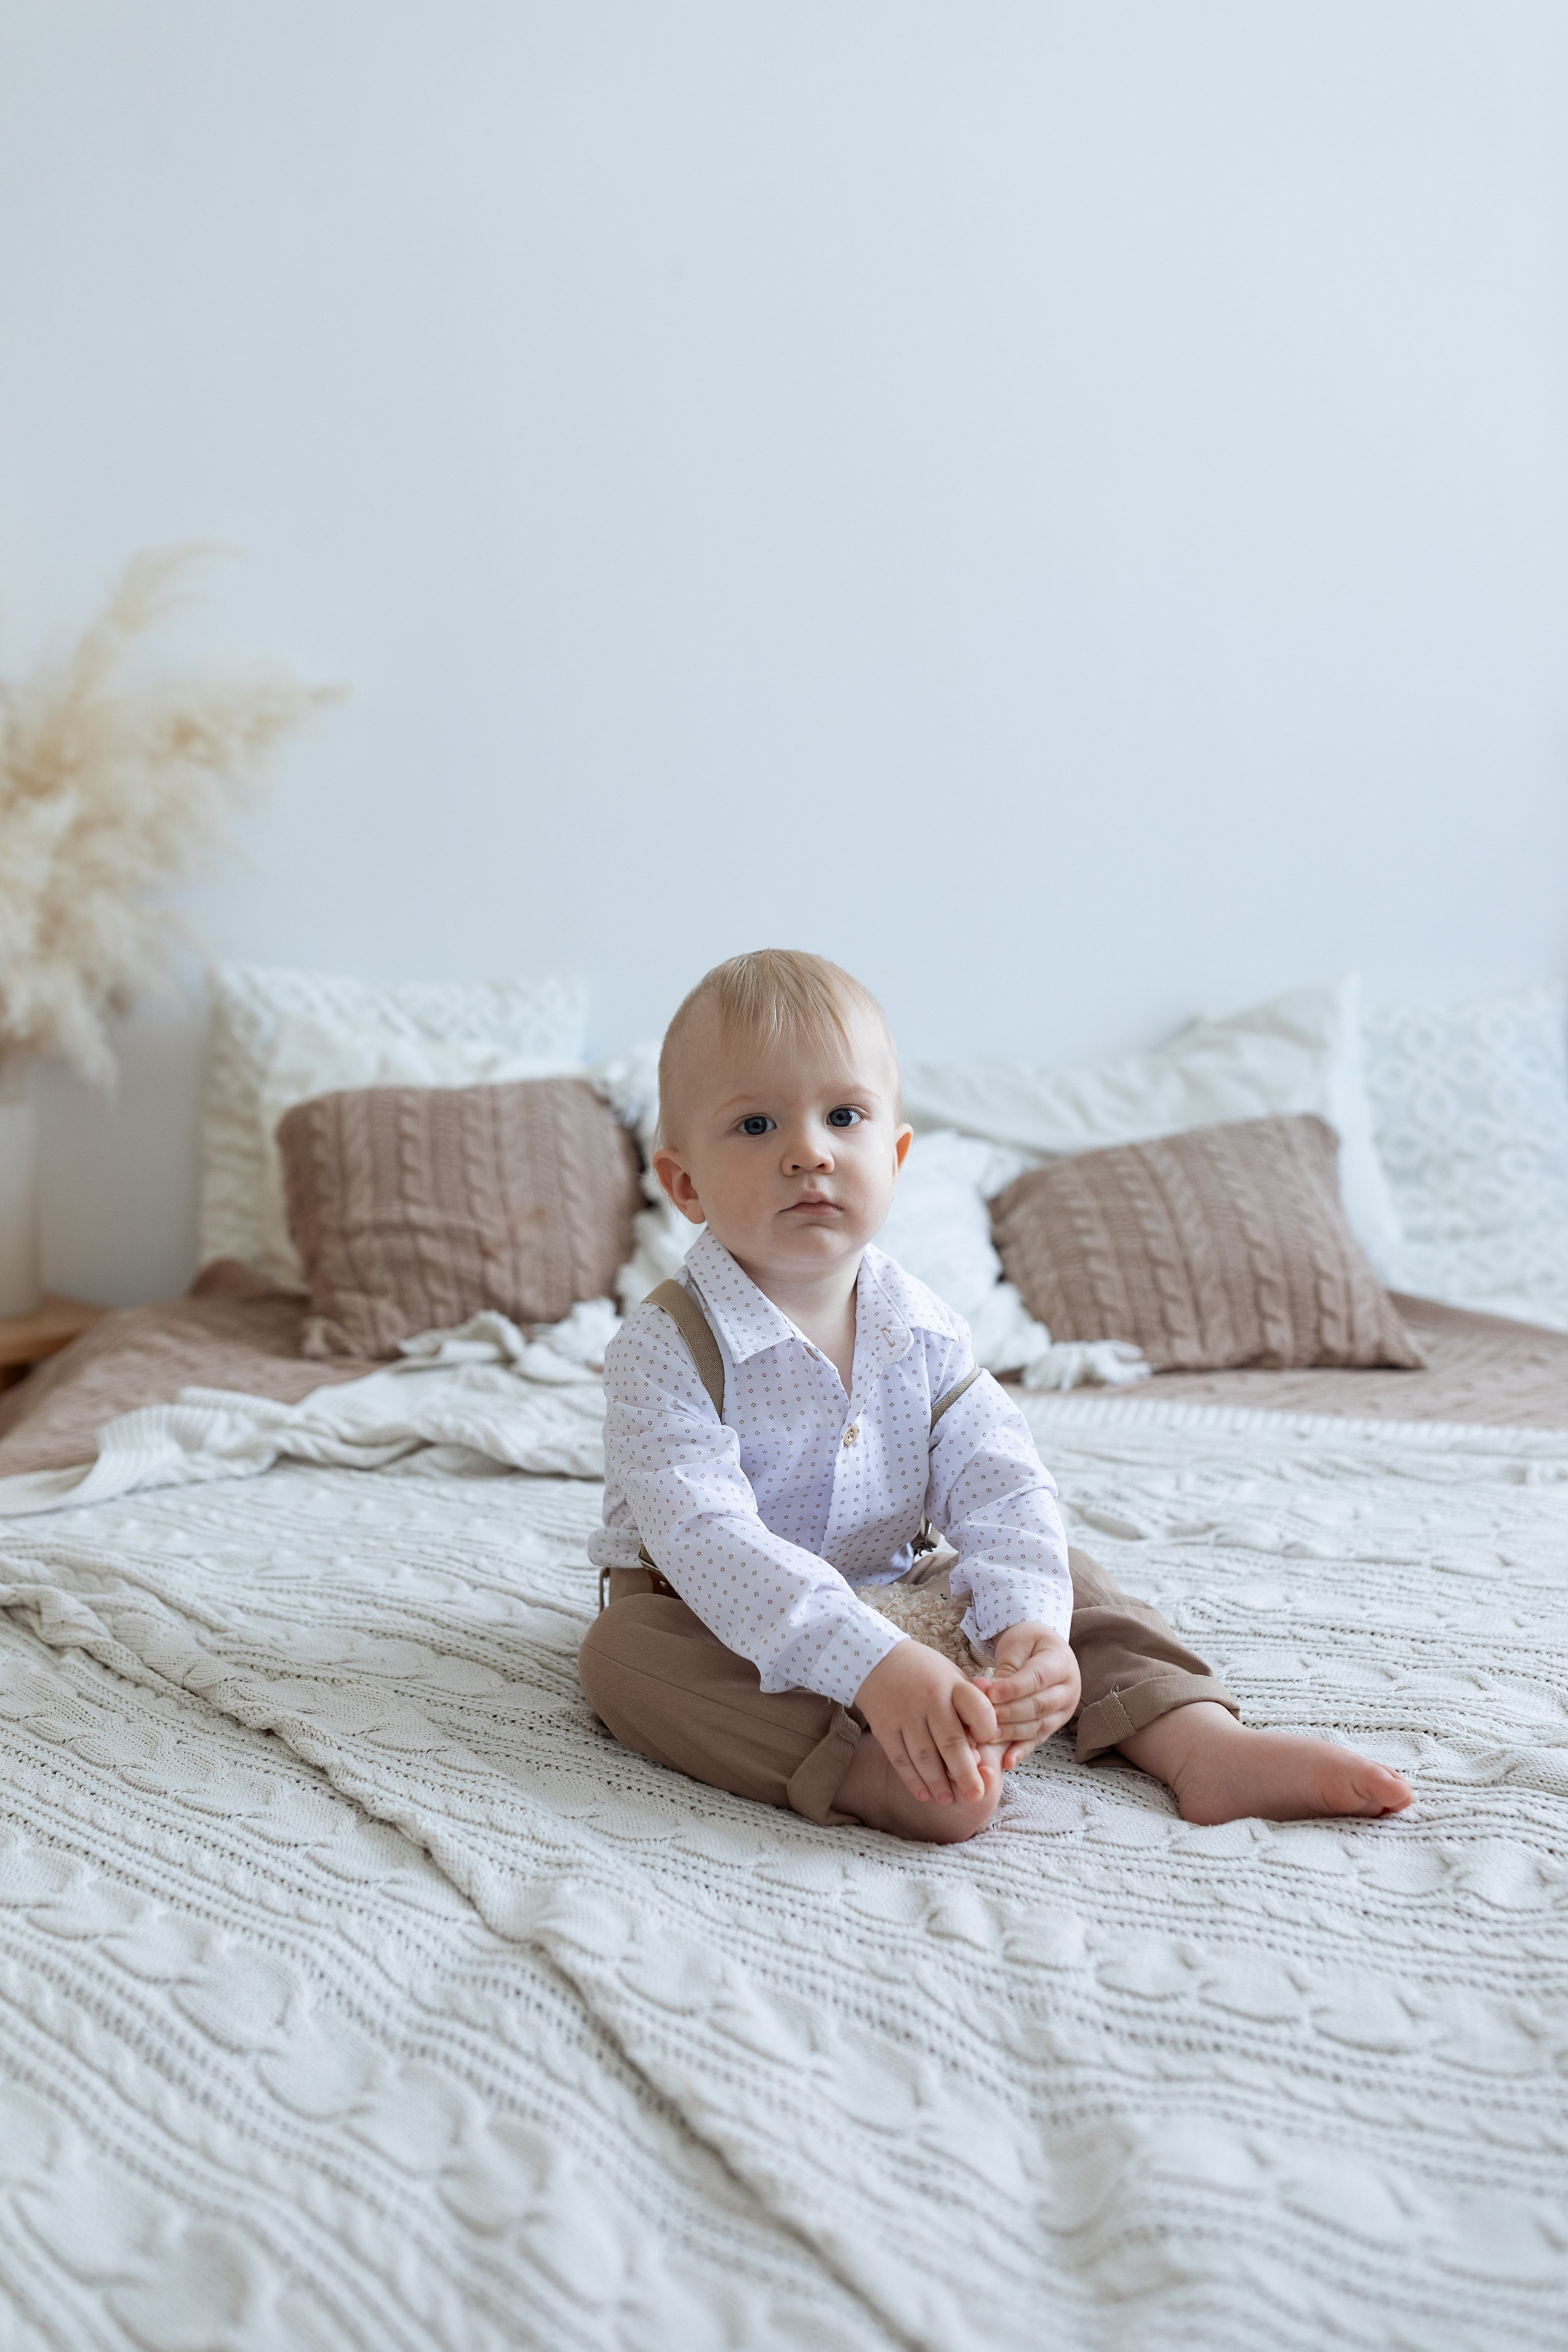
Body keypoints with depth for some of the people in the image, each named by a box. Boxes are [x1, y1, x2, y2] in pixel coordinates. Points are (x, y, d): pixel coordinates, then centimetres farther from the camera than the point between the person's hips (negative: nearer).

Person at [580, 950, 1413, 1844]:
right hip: (718, 1622, -5)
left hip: (894, 1596, 5)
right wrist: (873, 1666, -48)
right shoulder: (669, 1345, -25)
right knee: (627, 1649, -35)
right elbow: (705, 1537, -36)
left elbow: (1001, 1484, -14)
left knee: (1065, 1576, -5)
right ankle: (863, 1773, -50)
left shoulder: (924, 1331, -7)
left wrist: (1033, 1625, -36)